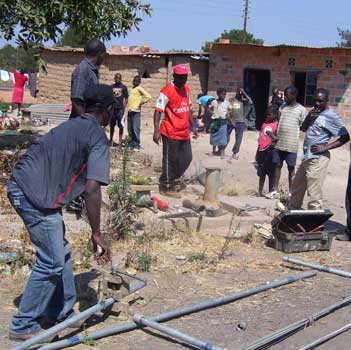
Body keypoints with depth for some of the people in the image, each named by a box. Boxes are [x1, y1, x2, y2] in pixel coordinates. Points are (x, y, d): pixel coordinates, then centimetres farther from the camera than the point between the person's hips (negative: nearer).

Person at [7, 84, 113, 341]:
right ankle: (24, 326, 12)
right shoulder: (98, 137, -7)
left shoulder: (71, 125, 19)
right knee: (52, 262, 2)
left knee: (61, 253, 18)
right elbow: (92, 189, -15)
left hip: (19, 186, 9)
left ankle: (63, 314, 29)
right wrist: (96, 233, -7)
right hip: (37, 197, -9)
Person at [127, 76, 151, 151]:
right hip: (130, 111, 8)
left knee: (135, 129, -10)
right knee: (130, 130, 10)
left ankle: (136, 146, -7)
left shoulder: (139, 88, -4)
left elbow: (148, 96, -11)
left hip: (136, 111, -8)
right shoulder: (132, 89, 19)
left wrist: (142, 103, -11)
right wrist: (128, 107, 15)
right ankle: (131, 144, 18)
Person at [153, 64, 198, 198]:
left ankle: (175, 180, 33)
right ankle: (166, 187, 10)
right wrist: (156, 131, -25)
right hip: (171, 132, -8)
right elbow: (158, 110, -18)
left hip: (184, 132, 8)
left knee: (187, 158, 15)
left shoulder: (186, 88, 10)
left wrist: (193, 125, 22)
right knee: (170, 160, -1)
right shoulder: (167, 90, -14)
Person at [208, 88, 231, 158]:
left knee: (222, 136, -4)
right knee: (214, 136, 7)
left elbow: (230, 109, 15)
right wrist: (212, 112, 0)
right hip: (215, 121, 1)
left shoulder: (226, 103, 2)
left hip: (223, 121, -1)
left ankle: (222, 152, 0)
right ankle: (214, 150, 21)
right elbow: (209, 107, 17)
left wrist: (228, 113, -2)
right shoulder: (214, 102, 2)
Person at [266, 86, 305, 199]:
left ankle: (291, 192, 11)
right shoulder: (282, 107, 10)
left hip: (291, 145, -4)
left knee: (291, 168, 4)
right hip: (279, 143, 5)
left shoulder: (301, 109, -4)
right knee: (277, 166, 8)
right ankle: (275, 191, 16)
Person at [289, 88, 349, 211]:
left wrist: (325, 147, -18)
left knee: (314, 193, -7)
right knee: (296, 186, 22)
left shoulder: (331, 116, -13)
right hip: (306, 157, 9)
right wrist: (309, 116, -5)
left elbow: (345, 137, -14)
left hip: (318, 159, -9)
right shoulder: (314, 112, 11)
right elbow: (303, 128, 13)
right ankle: (292, 210, 40)